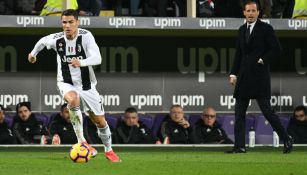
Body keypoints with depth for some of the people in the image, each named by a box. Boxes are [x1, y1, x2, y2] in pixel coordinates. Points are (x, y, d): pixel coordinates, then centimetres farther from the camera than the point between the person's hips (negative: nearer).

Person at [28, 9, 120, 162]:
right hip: (66, 83, -1)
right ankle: (81, 141, -26)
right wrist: (33, 53, 28)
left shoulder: (86, 36, -20)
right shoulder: (56, 39, -13)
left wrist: (81, 62, -49)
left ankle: (108, 150, 35)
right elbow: (42, 41, 11)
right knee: (73, 100, -36)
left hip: (87, 84, 1)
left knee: (100, 121, 8)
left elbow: (97, 58, -31)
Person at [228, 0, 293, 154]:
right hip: (244, 77, 7)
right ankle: (239, 146, 5)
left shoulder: (265, 28, -5)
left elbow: (276, 49, -5)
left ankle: (286, 140, 5)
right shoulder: (242, 30, 14)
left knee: (266, 111, -7)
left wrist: (263, 60, -12)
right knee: (239, 112, 3)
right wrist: (233, 73, 12)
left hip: (259, 76, -7)